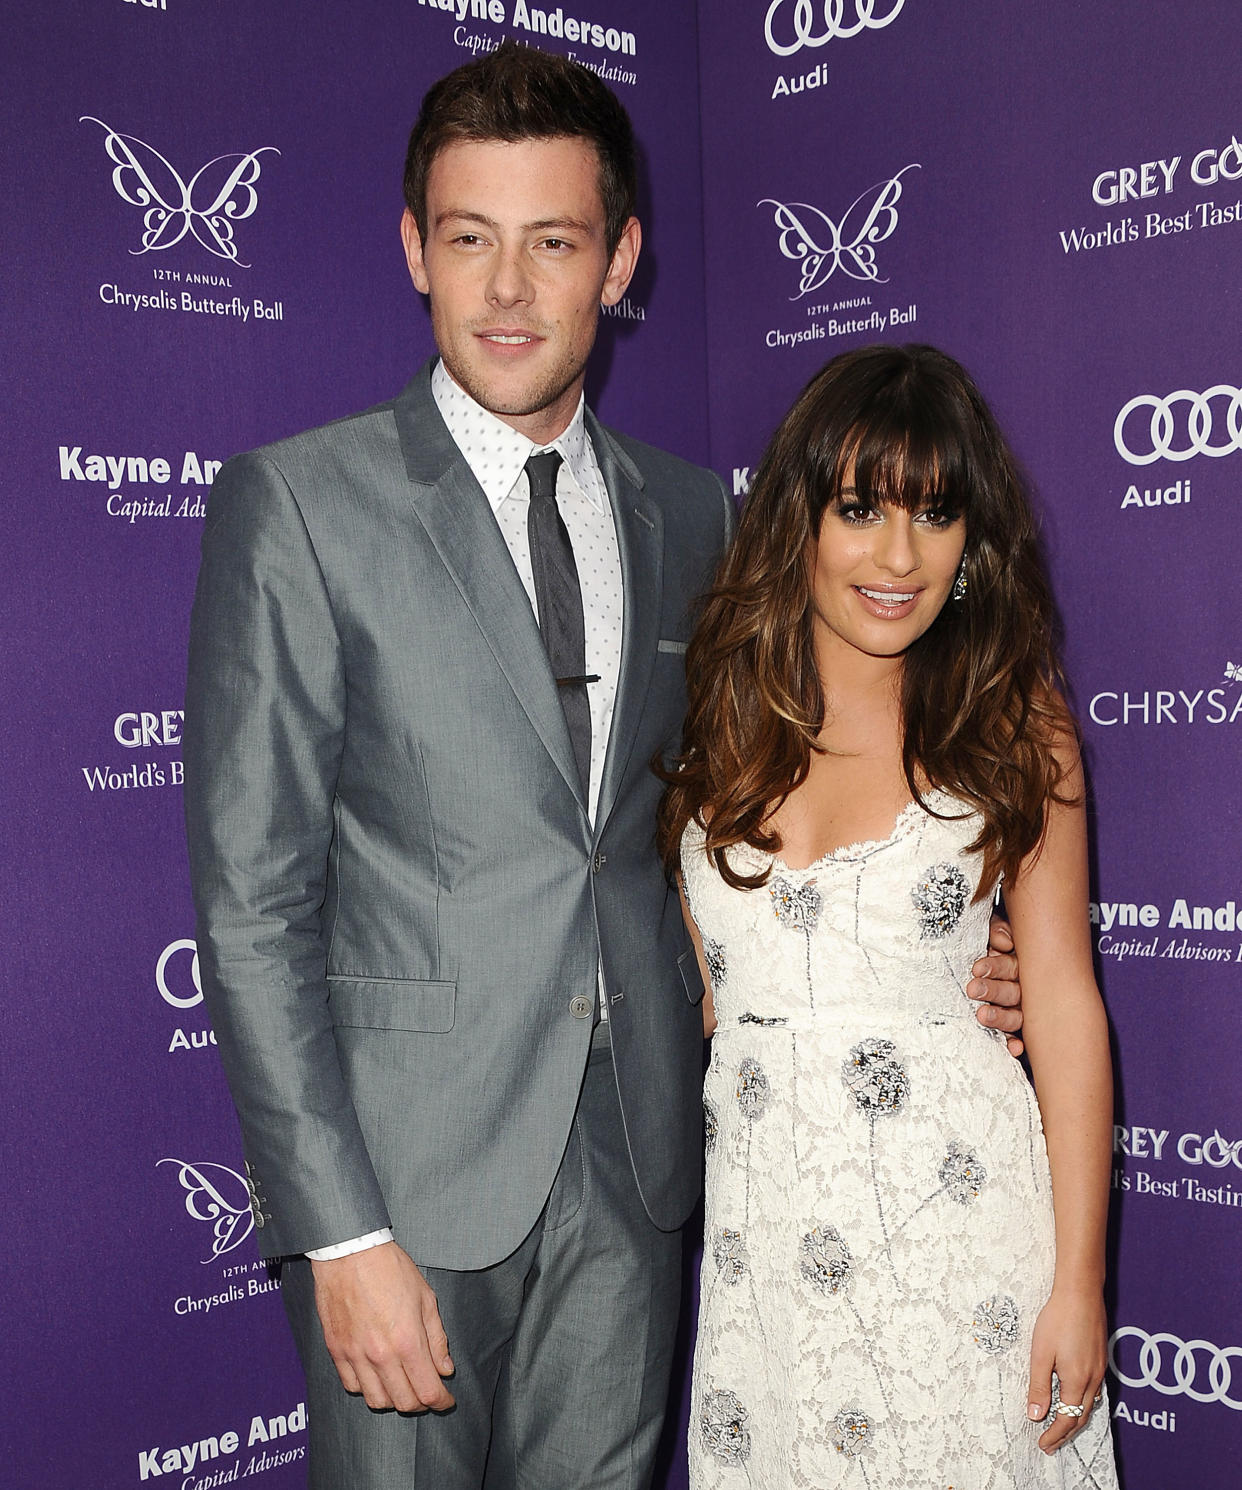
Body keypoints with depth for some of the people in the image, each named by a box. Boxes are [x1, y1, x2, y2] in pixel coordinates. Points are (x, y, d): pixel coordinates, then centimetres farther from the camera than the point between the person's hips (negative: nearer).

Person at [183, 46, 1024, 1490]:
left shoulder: (692, 518, 7)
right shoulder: (298, 504, -7)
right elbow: (252, 898, -11)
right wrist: (342, 1234, -14)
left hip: (634, 1158, 4)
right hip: (409, 1161, -4)